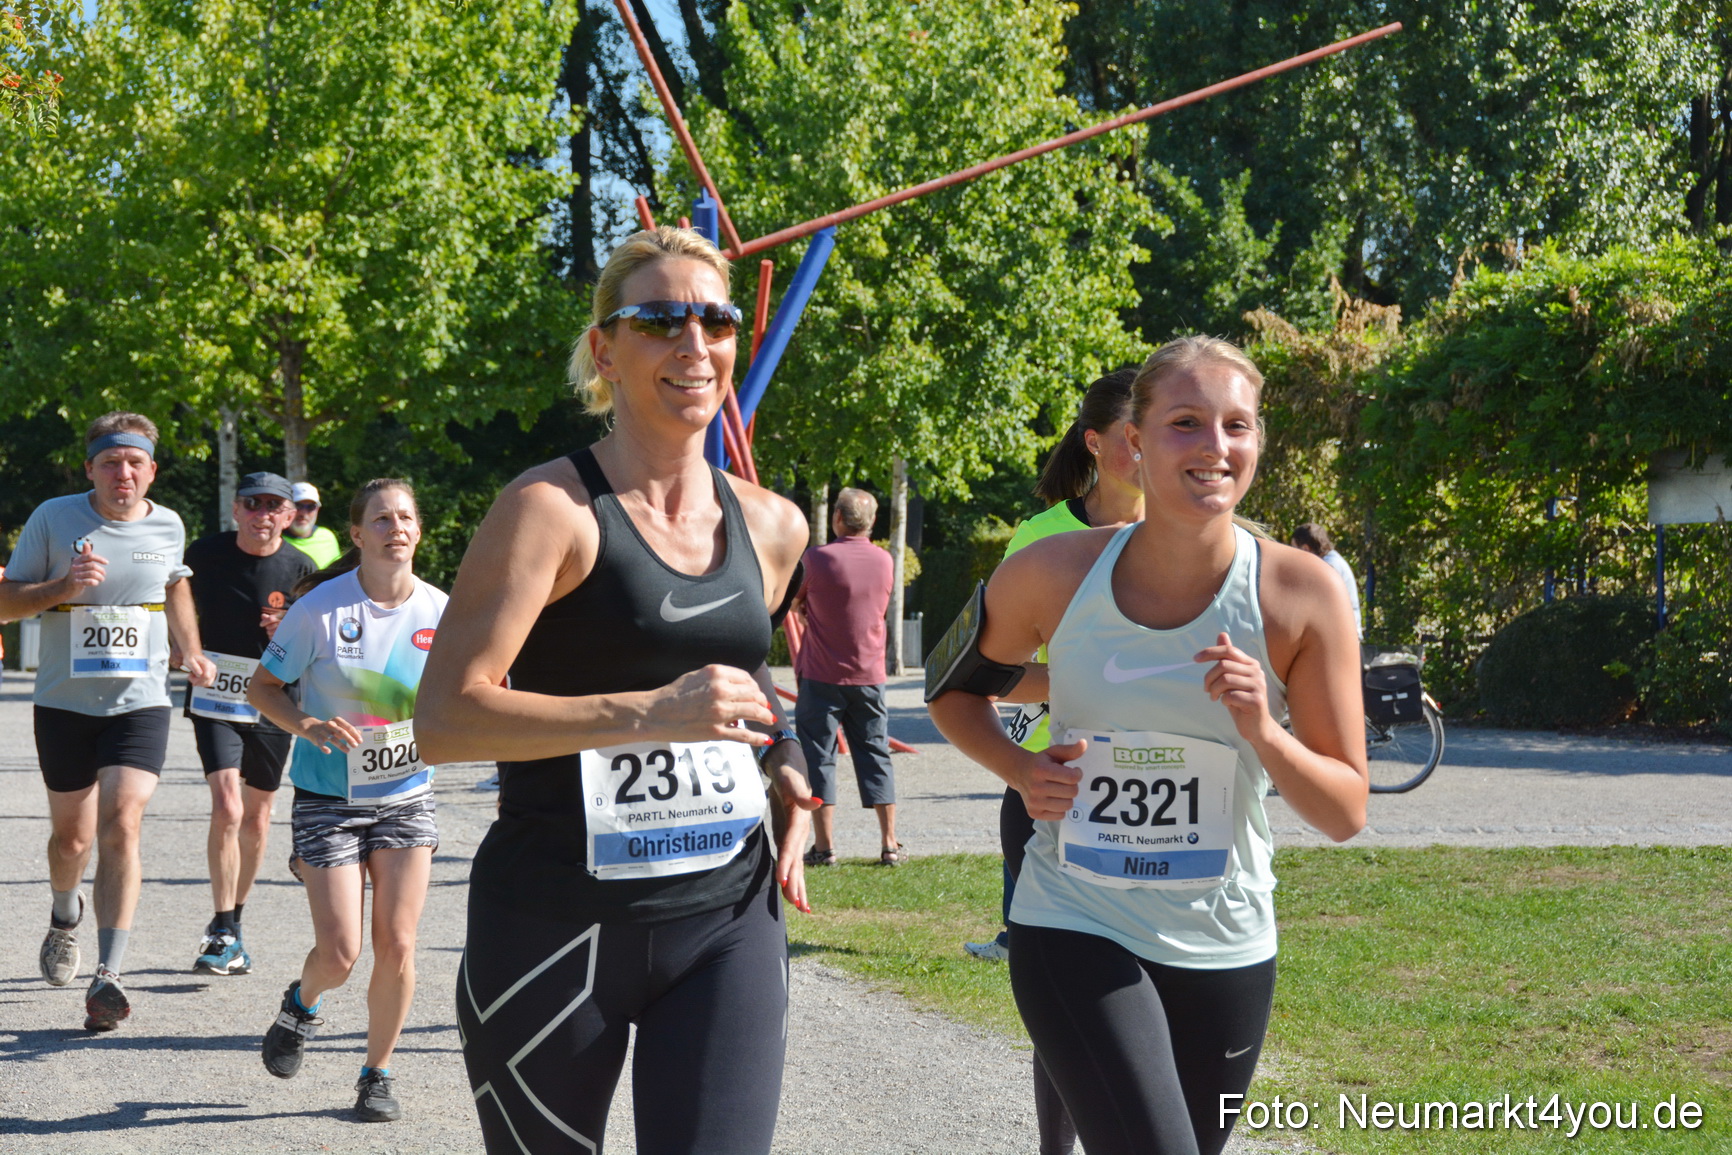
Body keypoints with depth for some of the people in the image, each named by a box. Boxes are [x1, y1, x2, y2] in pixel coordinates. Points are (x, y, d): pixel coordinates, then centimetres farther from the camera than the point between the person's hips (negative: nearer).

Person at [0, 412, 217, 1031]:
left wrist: (193, 654, 19)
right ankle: (65, 916, 47)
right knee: (71, 835, 12)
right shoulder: (53, 518, -5)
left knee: (121, 828, -16)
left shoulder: (167, 526, 3)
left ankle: (108, 977, -17)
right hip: (65, 702, 0)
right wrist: (63, 586, -18)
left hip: (140, 703, 0)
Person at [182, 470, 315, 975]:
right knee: (227, 809, -17)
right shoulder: (205, 554, -5)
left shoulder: (301, 569, -5)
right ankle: (223, 933, -10)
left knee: (256, 817, 11)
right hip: (214, 701, -1)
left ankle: (233, 919, 31)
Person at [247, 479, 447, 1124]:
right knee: (340, 954, -6)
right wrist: (308, 726, -21)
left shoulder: (439, 612, -4)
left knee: (396, 946, -1)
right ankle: (302, 1004, 30)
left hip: (406, 797, 3)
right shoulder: (321, 608, -13)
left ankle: (377, 1074, 19)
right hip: (328, 798, -2)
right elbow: (262, 687, -4)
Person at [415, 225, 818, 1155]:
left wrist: (780, 766, 9)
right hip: (556, 924, -4)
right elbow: (443, 720, -19)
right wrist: (648, 713, -27)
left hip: (726, 918, 4)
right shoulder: (552, 509, -10)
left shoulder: (772, 528, 9)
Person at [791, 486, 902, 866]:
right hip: (869, 676, 4)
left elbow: (793, 603, 0)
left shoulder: (818, 558, -12)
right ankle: (890, 844, 8)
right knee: (875, 755, 10)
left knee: (818, 756, 3)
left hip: (822, 676, -4)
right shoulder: (884, 561, 4)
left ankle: (824, 846, 1)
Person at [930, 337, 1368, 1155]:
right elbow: (954, 691, 11)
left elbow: (1346, 813, -5)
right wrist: (1019, 769, -9)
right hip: (1075, 931, -2)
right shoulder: (1053, 574, -9)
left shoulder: (1299, 594, -10)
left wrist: (1262, 732, -23)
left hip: (1222, 947, 2)